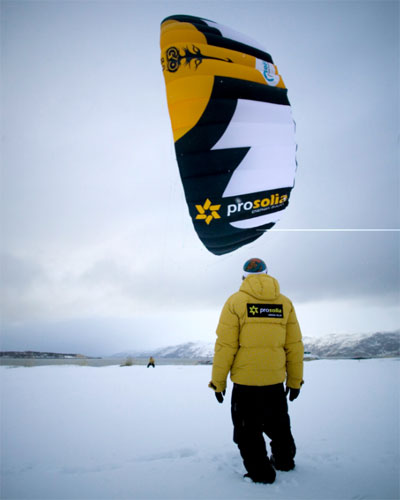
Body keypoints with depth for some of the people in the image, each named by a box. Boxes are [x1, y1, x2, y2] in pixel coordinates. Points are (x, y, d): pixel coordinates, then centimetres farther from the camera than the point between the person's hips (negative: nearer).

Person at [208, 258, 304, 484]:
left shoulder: (236, 301, -8)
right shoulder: (285, 302, 2)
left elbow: (225, 345, -11)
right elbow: (294, 345, 3)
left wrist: (218, 381, -3)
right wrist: (295, 380, 13)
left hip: (245, 380, -4)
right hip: (276, 380, 4)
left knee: (248, 429, 13)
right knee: (278, 424, 25)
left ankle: (261, 473, 19)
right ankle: (284, 461, 43)